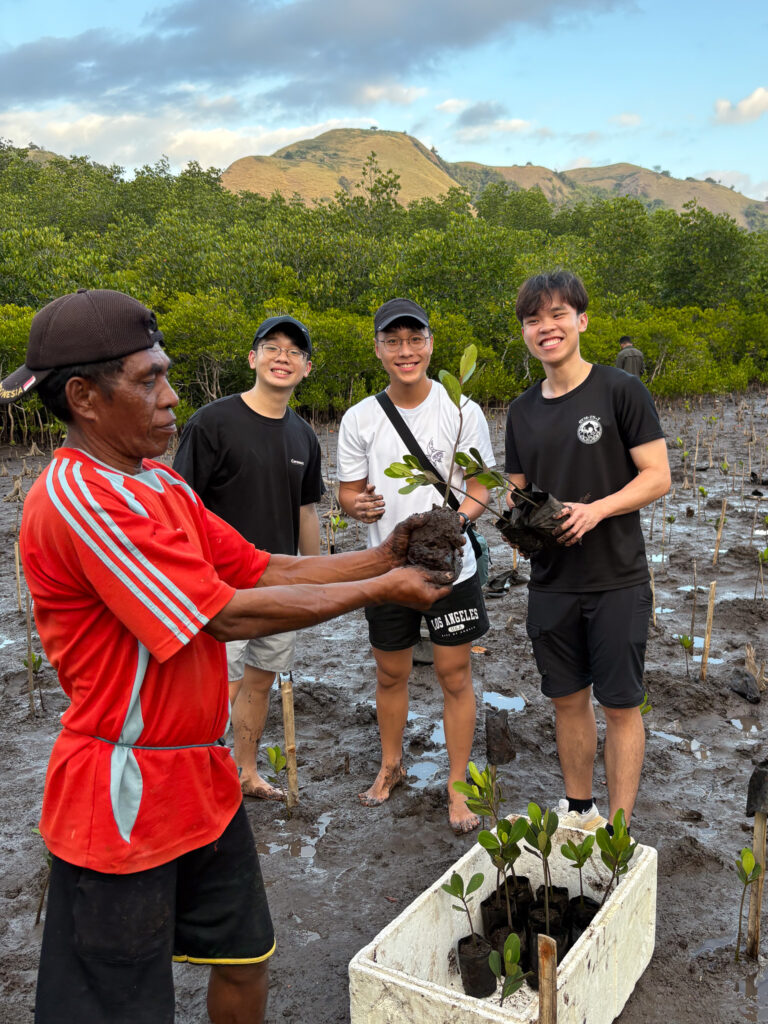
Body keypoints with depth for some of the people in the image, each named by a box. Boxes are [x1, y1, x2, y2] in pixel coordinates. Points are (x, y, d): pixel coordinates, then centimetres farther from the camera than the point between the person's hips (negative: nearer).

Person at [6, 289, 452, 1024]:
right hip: (124, 801, -9)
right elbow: (230, 616, -24)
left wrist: (383, 557, -6)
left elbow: (266, 571, 6)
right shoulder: (78, 500, -24)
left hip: (201, 781, 9)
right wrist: (381, 590, -16)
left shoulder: (161, 486, 7)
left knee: (245, 959, 22)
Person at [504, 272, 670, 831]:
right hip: (551, 582, 5)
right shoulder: (523, 411, 9)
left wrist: (595, 510, -22)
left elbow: (658, 477, -9)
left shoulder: (621, 390, -7)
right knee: (568, 699, 15)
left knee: (620, 705, 4)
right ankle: (578, 810, 33)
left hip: (616, 580, -5)